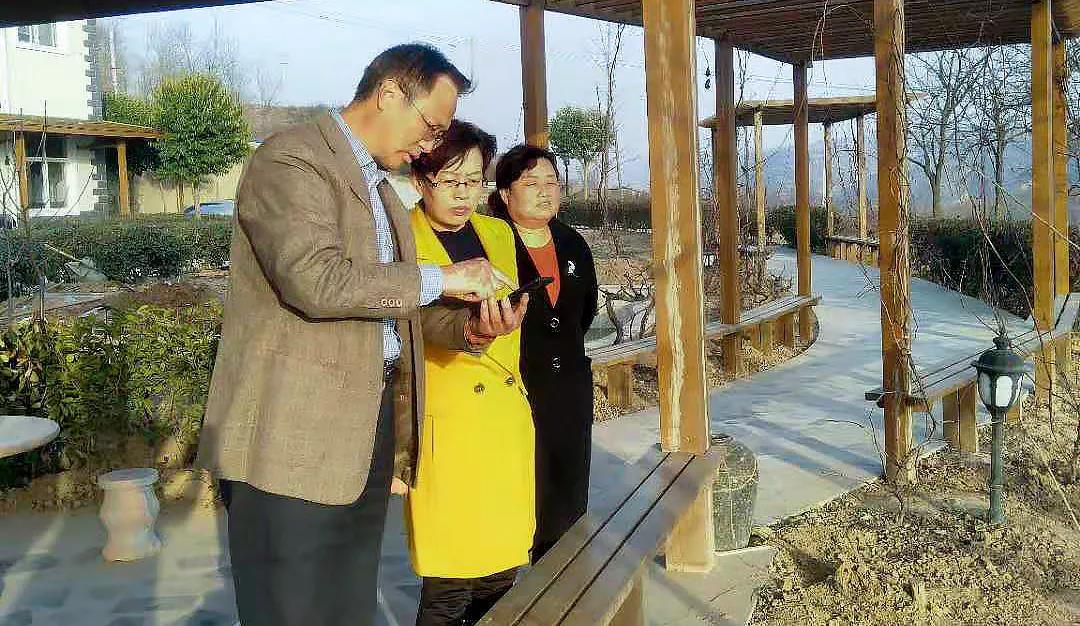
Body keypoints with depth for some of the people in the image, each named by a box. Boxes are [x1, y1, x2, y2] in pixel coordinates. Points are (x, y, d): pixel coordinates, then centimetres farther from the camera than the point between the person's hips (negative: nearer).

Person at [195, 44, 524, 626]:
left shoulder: (379, 185, 20)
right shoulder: (291, 159, -10)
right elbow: (316, 280, -25)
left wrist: (468, 325, 3)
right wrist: (440, 279, -15)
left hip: (370, 422, 9)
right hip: (293, 440, -9)